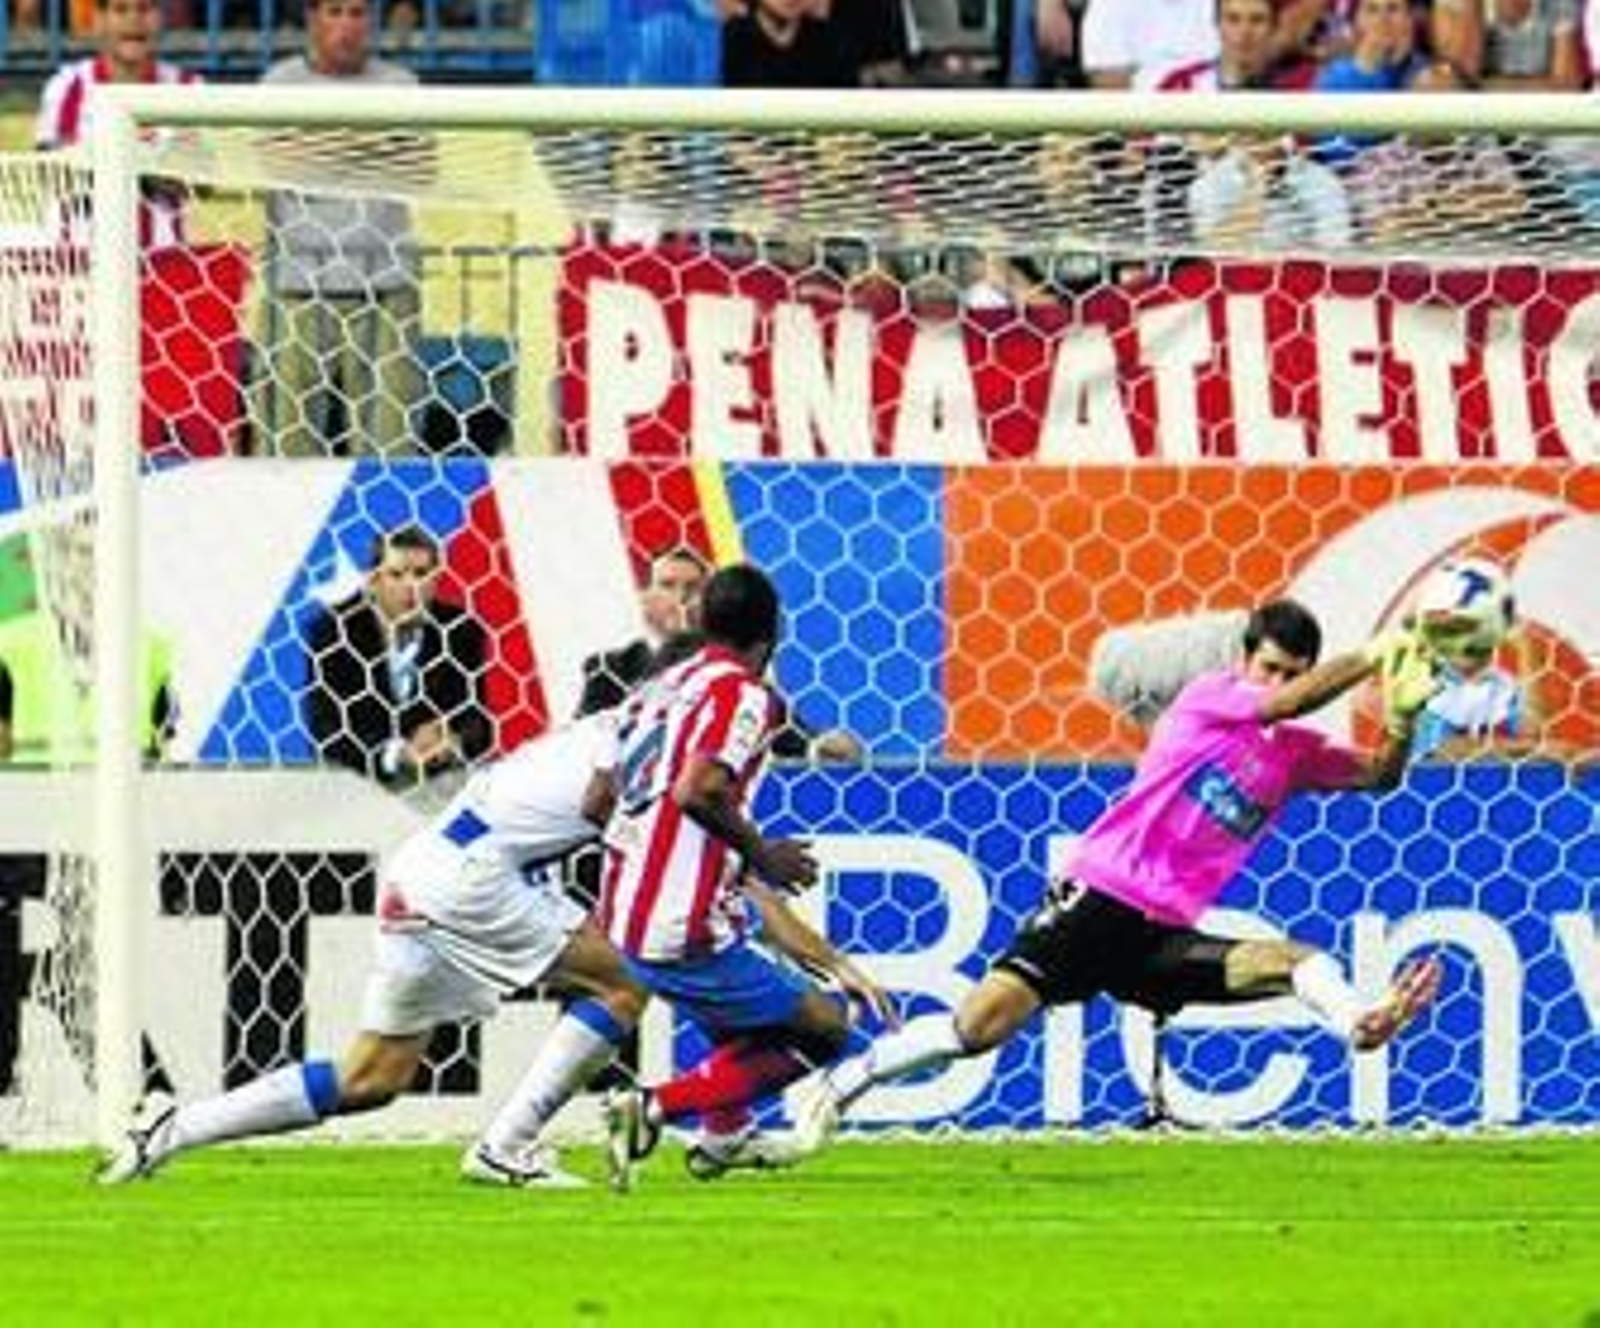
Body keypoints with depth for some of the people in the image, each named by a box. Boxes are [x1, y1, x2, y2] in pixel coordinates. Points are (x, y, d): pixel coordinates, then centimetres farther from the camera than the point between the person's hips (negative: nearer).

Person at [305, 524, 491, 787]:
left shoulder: (462, 631, 1)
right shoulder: (330, 629, -5)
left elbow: (478, 726, 4)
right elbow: (326, 729, -10)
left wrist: (453, 743, -19)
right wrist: (396, 753, -23)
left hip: (441, 783, 1)